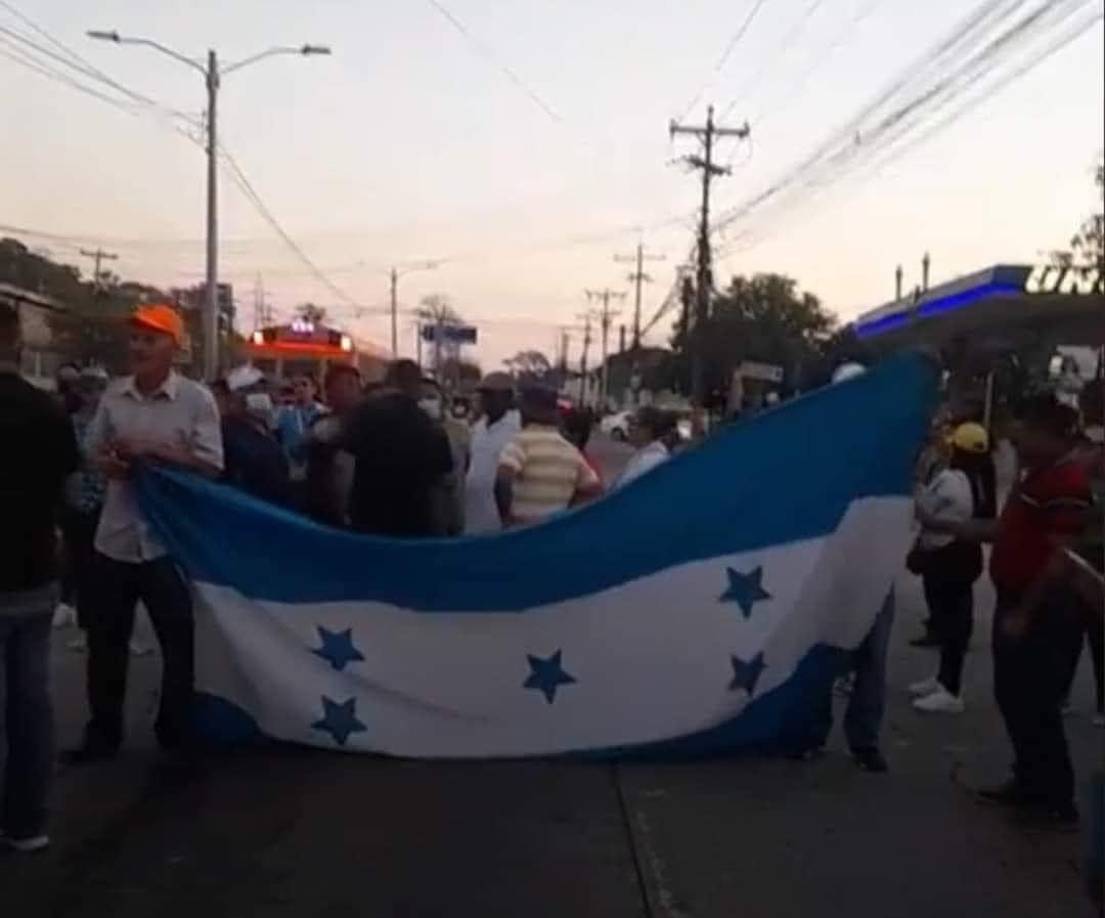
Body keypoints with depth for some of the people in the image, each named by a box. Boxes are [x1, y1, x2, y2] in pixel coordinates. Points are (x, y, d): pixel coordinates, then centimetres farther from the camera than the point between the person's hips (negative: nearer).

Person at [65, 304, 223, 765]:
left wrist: (153, 449, -19)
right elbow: (92, 448, 15)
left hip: (169, 539, -4)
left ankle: (177, 735, 25)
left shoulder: (196, 399, -8)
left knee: (179, 641, 7)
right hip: (115, 536, 4)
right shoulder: (113, 394, 4)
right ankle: (103, 733, 31)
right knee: (105, 640, 15)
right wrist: (107, 463, -7)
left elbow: (211, 465, -11)